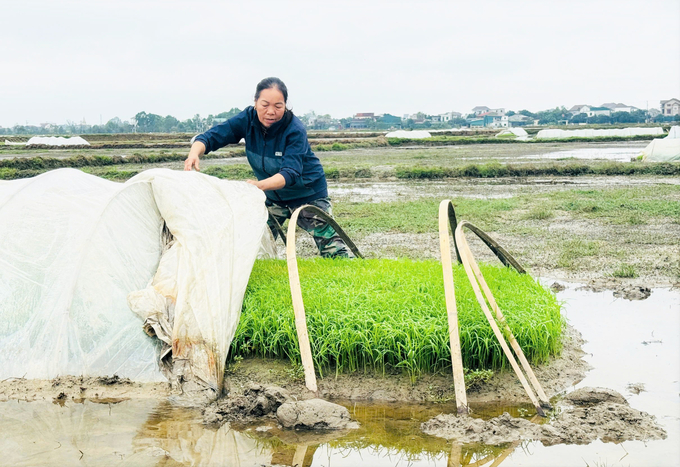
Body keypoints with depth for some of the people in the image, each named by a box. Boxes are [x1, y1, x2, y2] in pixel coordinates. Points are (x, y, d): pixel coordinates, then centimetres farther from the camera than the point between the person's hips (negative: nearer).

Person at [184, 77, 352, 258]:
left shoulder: (295, 130, -28)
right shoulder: (248, 119, -16)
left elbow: (290, 173, -38)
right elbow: (212, 136, -19)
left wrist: (259, 185, -56)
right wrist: (194, 154, -42)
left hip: (307, 193, -4)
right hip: (272, 196, 4)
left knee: (333, 250, -7)